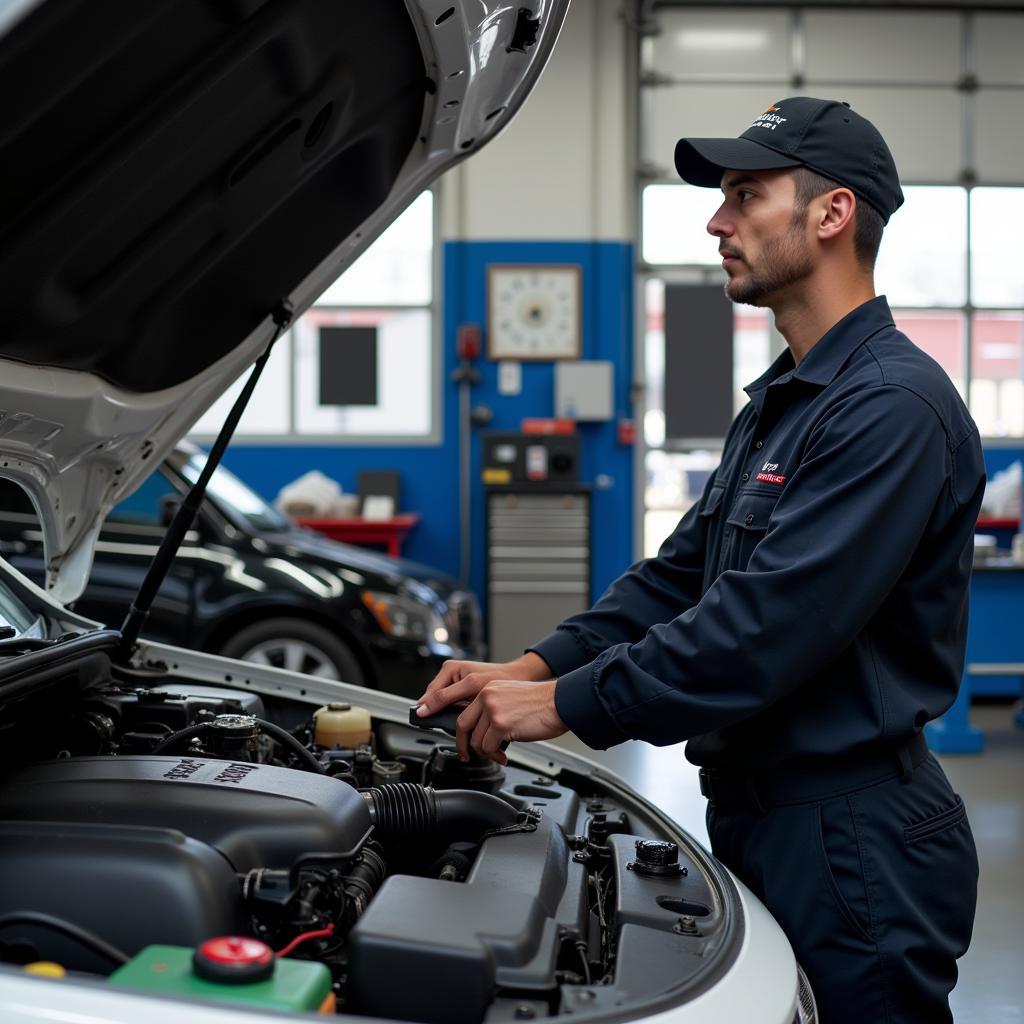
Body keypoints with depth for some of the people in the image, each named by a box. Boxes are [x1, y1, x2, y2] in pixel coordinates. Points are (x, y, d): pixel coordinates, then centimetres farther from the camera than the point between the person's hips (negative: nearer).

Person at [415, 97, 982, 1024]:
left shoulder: (893, 407, -19)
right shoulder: (781, 401, 15)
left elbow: (768, 627, -26)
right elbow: (678, 577, 15)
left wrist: (567, 705, -20)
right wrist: (534, 666, 1)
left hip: (851, 848, -10)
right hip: (757, 821, 10)